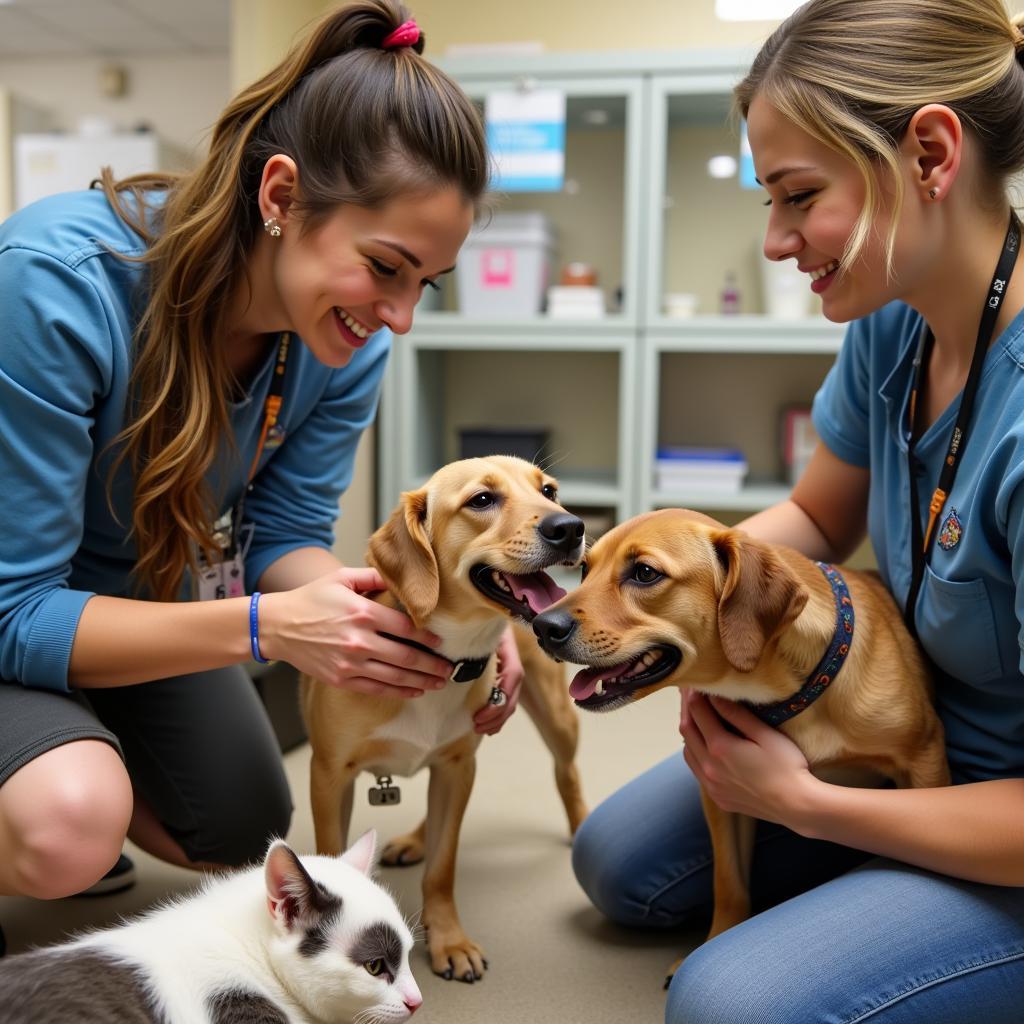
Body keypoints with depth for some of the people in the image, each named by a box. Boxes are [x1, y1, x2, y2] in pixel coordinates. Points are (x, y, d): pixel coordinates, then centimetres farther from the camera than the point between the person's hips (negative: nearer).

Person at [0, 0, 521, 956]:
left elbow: (285, 535, -10)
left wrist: (415, 623, -30)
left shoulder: (348, 340, -19)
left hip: (139, 593, 6)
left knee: (245, 834, 11)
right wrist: (263, 627, -40)